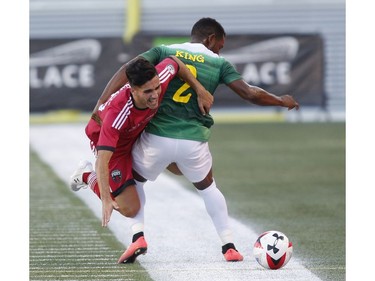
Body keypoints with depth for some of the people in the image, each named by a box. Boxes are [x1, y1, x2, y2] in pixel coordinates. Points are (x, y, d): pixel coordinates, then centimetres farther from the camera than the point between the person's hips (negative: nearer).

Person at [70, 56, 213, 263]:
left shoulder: (158, 80, -34)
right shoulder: (116, 115, -46)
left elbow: (173, 62, -9)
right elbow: (102, 161, -46)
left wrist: (200, 90, -12)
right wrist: (106, 200, -53)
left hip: (140, 130, 6)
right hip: (113, 144, -6)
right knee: (130, 209, -8)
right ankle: (87, 176, 15)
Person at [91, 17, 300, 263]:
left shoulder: (164, 52, 8)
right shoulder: (218, 63, 6)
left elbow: (128, 69, -6)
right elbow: (249, 93, 0)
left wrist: (103, 100, -11)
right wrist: (282, 101, 15)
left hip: (157, 137, -1)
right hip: (194, 141, 1)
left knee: (134, 179, 26)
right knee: (207, 187, 28)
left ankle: (138, 235, 7)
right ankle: (229, 246, 23)